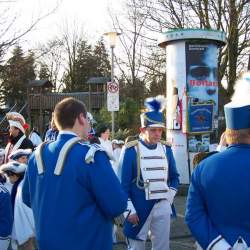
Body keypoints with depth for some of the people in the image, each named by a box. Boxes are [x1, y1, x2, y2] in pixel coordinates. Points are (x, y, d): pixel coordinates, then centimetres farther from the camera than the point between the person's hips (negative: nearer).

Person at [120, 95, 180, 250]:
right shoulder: (131, 150, -9)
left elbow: (174, 177, 16)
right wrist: (130, 211, -11)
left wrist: (169, 197, 3)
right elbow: (124, 184, -8)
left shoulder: (166, 149, 6)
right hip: (139, 208, -4)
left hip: (162, 207, 4)